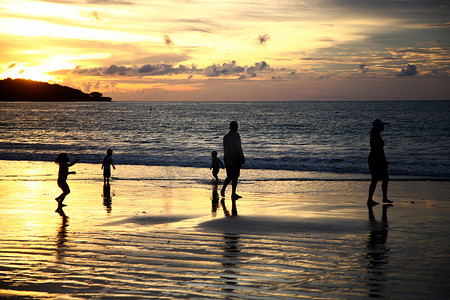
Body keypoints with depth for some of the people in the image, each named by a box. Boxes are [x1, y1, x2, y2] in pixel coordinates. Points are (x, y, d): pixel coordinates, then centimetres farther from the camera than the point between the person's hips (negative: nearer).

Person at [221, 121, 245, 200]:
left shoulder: (237, 136, 14)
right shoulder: (227, 137, -9)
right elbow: (225, 150, -14)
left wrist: (242, 157, 16)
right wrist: (228, 160, -20)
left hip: (237, 158, 7)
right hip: (229, 158, -7)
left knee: (235, 176, 2)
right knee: (230, 176, -9)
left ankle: (233, 194, 4)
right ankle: (223, 190, 12)